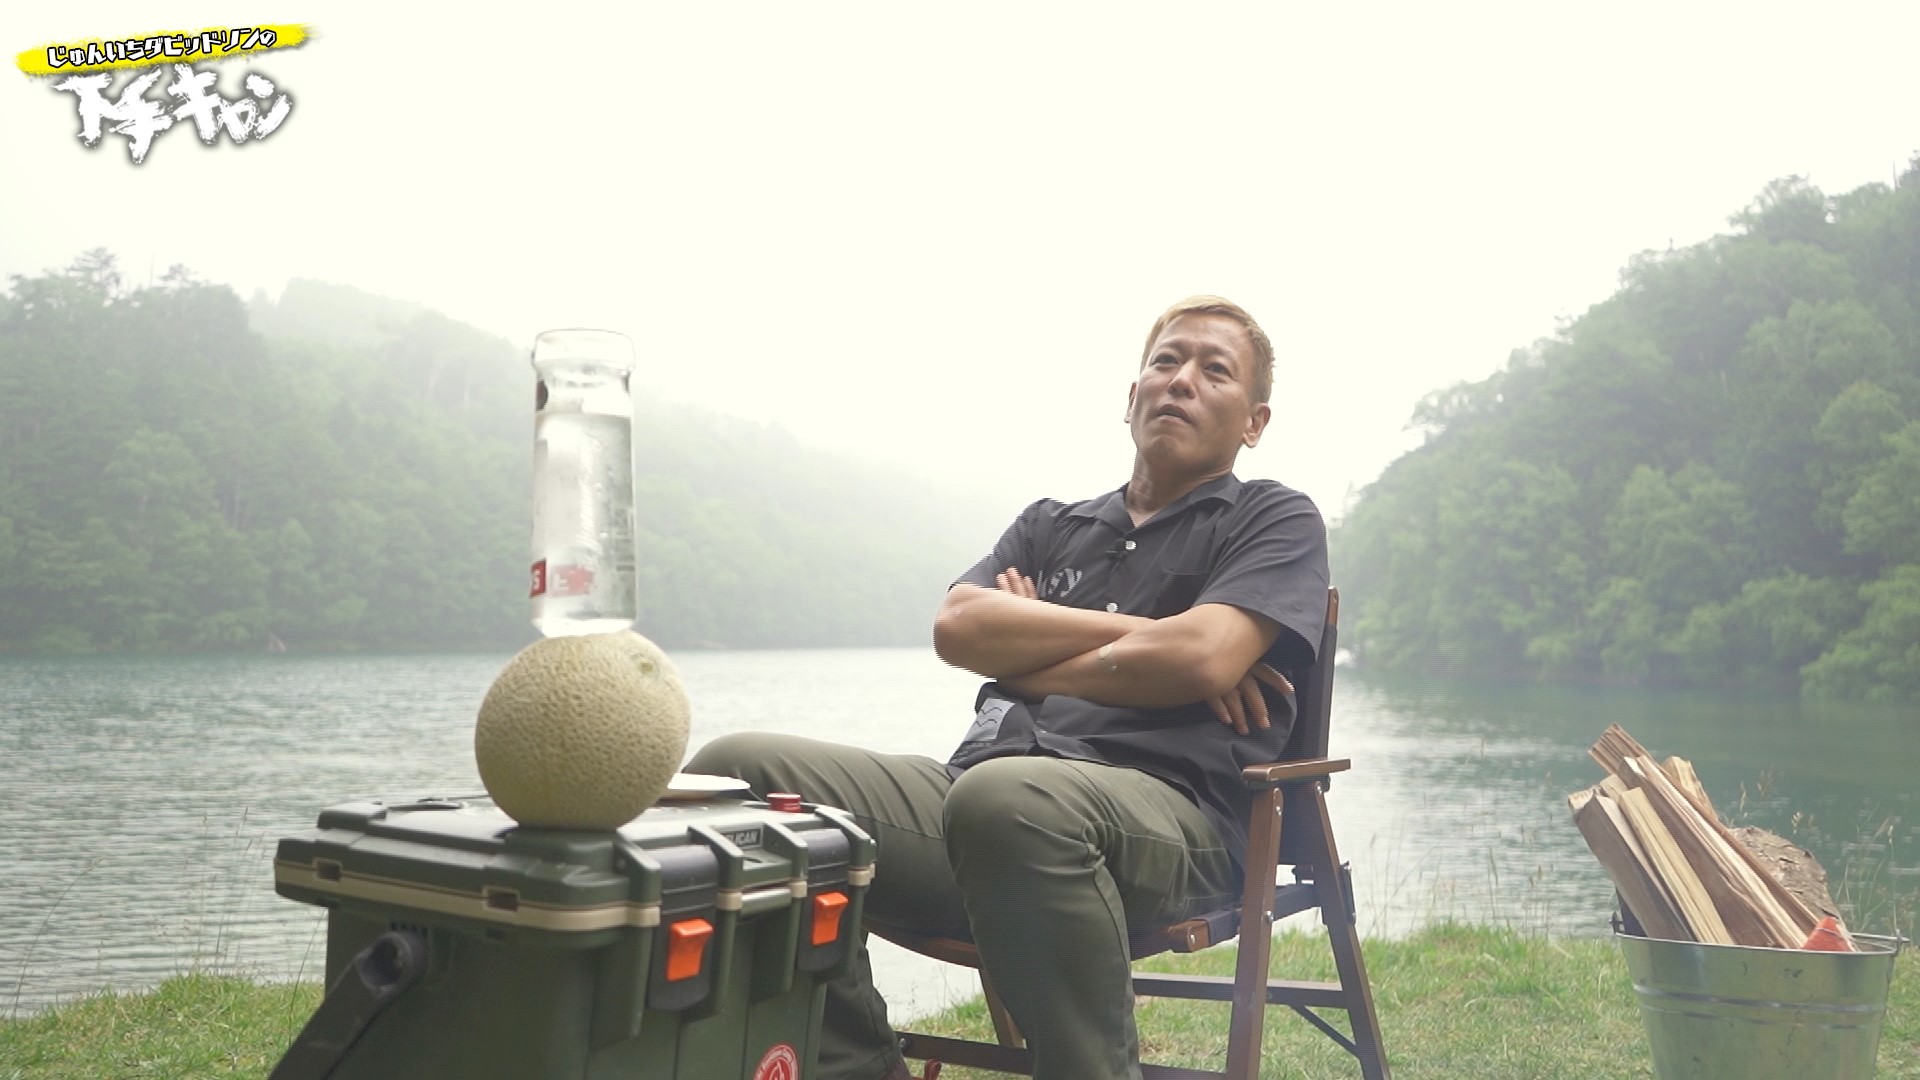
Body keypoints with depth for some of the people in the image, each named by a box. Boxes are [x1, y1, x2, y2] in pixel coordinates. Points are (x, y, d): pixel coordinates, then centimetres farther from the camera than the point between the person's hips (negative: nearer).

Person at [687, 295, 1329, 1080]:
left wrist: (1029, 652, 6)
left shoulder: (1276, 521, 16)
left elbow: (1202, 658, -5)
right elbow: (957, 627, 8)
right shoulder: (1049, 527, 29)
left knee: (1007, 799, -41)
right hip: (982, 797, 5)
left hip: (1171, 816, -5)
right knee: (740, 772, -17)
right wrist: (1133, 633, 2)